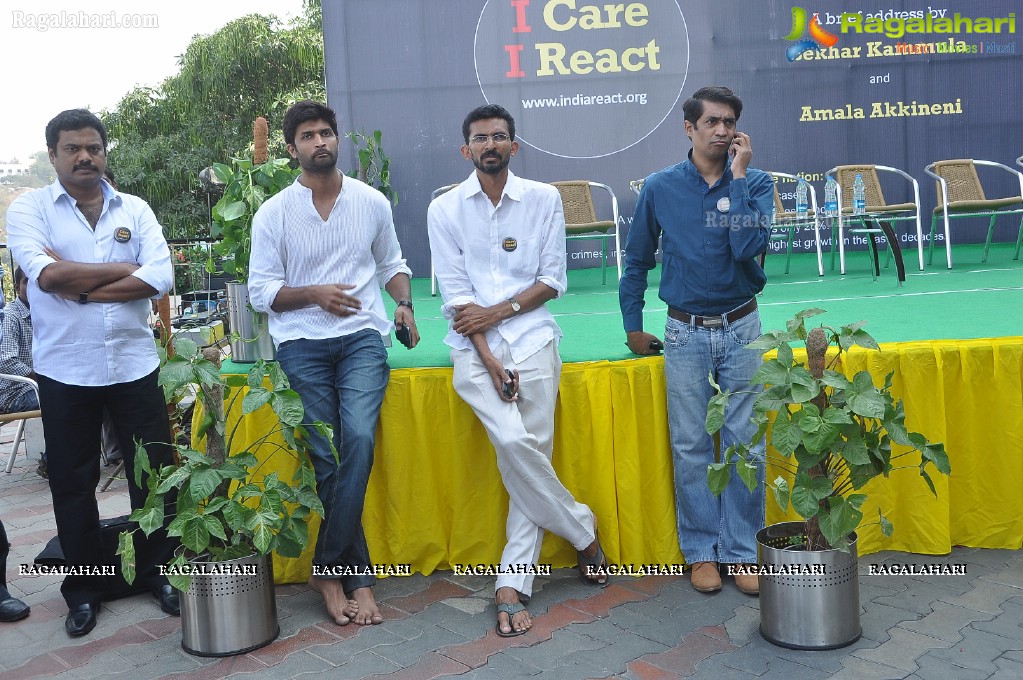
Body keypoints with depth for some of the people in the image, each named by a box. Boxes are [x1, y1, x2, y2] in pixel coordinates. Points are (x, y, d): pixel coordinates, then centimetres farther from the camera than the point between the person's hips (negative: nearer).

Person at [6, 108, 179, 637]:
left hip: (134, 365, 1)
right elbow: (47, 275, -17)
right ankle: (84, 588, 27)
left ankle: (157, 572, 26)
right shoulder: (29, 209, 1)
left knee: (154, 474, 7)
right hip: (65, 371, -1)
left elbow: (160, 277, -9)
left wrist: (79, 286, -13)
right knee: (72, 484, 10)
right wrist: (123, 269, -9)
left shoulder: (135, 210, 6)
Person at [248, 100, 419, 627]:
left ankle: (328, 569, -6)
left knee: (359, 439, -20)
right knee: (327, 457, -7)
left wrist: (404, 304, 1)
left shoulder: (372, 202, 8)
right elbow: (262, 291, 2)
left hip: (361, 337, 1)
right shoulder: (273, 214, 3)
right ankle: (359, 576, 6)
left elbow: (392, 263, 20)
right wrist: (314, 293, -15)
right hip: (301, 344, 0)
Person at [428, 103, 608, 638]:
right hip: (474, 347, -1)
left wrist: (497, 312, -8)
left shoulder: (544, 199, 8)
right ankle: (583, 531, 5)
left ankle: (512, 585, 3)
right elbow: (455, 293, 0)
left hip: (532, 337, 1)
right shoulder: (445, 209, 6)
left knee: (530, 453, -8)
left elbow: (554, 279, 5)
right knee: (513, 443, -19)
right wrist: (490, 360, -10)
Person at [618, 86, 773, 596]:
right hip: (685, 333, 0)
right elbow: (636, 259, 9)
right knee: (691, 446, 4)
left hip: (741, 328, 0)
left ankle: (742, 551, 16)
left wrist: (738, 175, -16)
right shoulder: (660, 187, 0)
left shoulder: (755, 183, -1)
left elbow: (748, 245, -20)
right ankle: (701, 551, 17)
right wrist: (632, 325, 10)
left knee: (744, 443, 3)